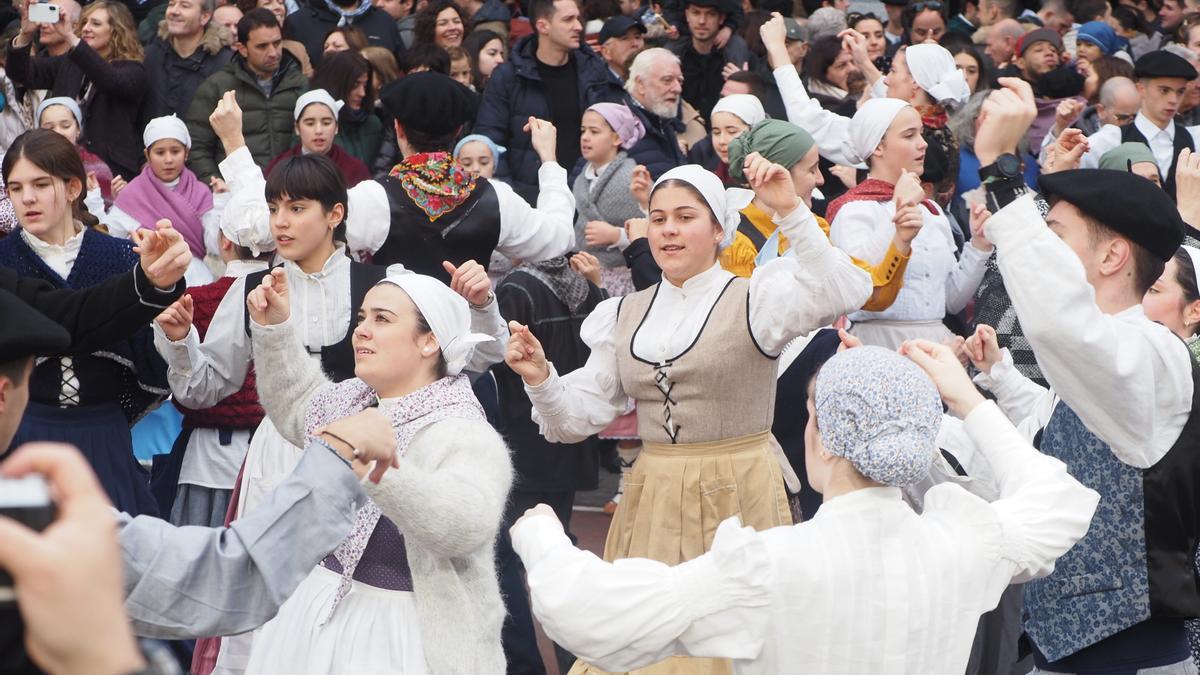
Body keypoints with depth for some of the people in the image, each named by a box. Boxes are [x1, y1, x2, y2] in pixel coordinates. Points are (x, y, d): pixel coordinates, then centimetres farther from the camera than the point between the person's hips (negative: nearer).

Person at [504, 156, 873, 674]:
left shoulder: (755, 299, -3)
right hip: (651, 501, 4)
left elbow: (844, 293, -22)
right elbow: (579, 418, 10)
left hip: (738, 497, -4)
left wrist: (791, 212, -30)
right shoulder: (625, 315, 11)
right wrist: (540, 378, -10)